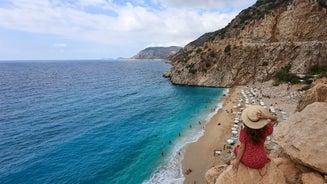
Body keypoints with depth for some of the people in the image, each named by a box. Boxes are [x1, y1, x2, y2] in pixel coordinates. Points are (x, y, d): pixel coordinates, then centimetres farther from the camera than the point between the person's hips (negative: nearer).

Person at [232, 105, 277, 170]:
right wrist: (266, 117, -24)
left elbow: (242, 147, -15)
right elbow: (275, 119, -3)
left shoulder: (244, 132, -23)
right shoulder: (265, 130, -19)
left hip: (247, 161, -3)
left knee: (237, 148, 30)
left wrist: (237, 160, -2)